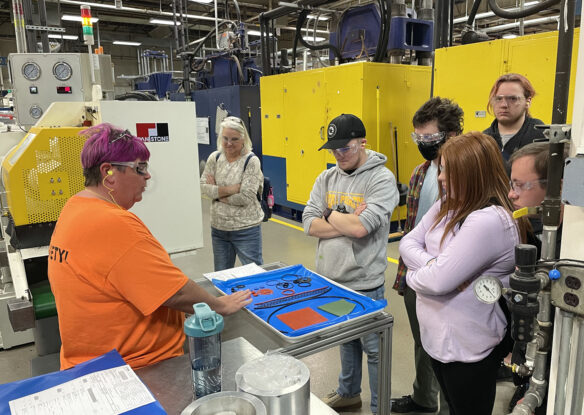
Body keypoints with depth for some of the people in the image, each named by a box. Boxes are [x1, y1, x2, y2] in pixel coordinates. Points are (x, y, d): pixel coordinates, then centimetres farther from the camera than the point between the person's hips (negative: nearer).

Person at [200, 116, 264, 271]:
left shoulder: (251, 161, -12)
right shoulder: (214, 157, 2)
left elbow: (246, 198, -19)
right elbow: (203, 187, -5)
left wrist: (217, 192, -11)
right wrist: (230, 189, -17)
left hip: (246, 229, -5)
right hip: (218, 228, 5)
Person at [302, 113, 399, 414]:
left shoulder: (382, 179, -15)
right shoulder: (326, 178, 4)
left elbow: (360, 227, -26)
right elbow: (309, 224, -5)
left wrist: (330, 215, -9)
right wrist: (347, 222, -17)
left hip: (364, 284, -6)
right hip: (331, 279, 6)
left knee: (373, 348, 10)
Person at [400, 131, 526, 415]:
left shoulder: (490, 221, -27)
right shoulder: (448, 206, 1)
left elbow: (438, 281, -30)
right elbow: (407, 243, -2)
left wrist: (414, 274, -10)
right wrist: (432, 264, -20)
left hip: (467, 349, -8)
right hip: (437, 336, 8)